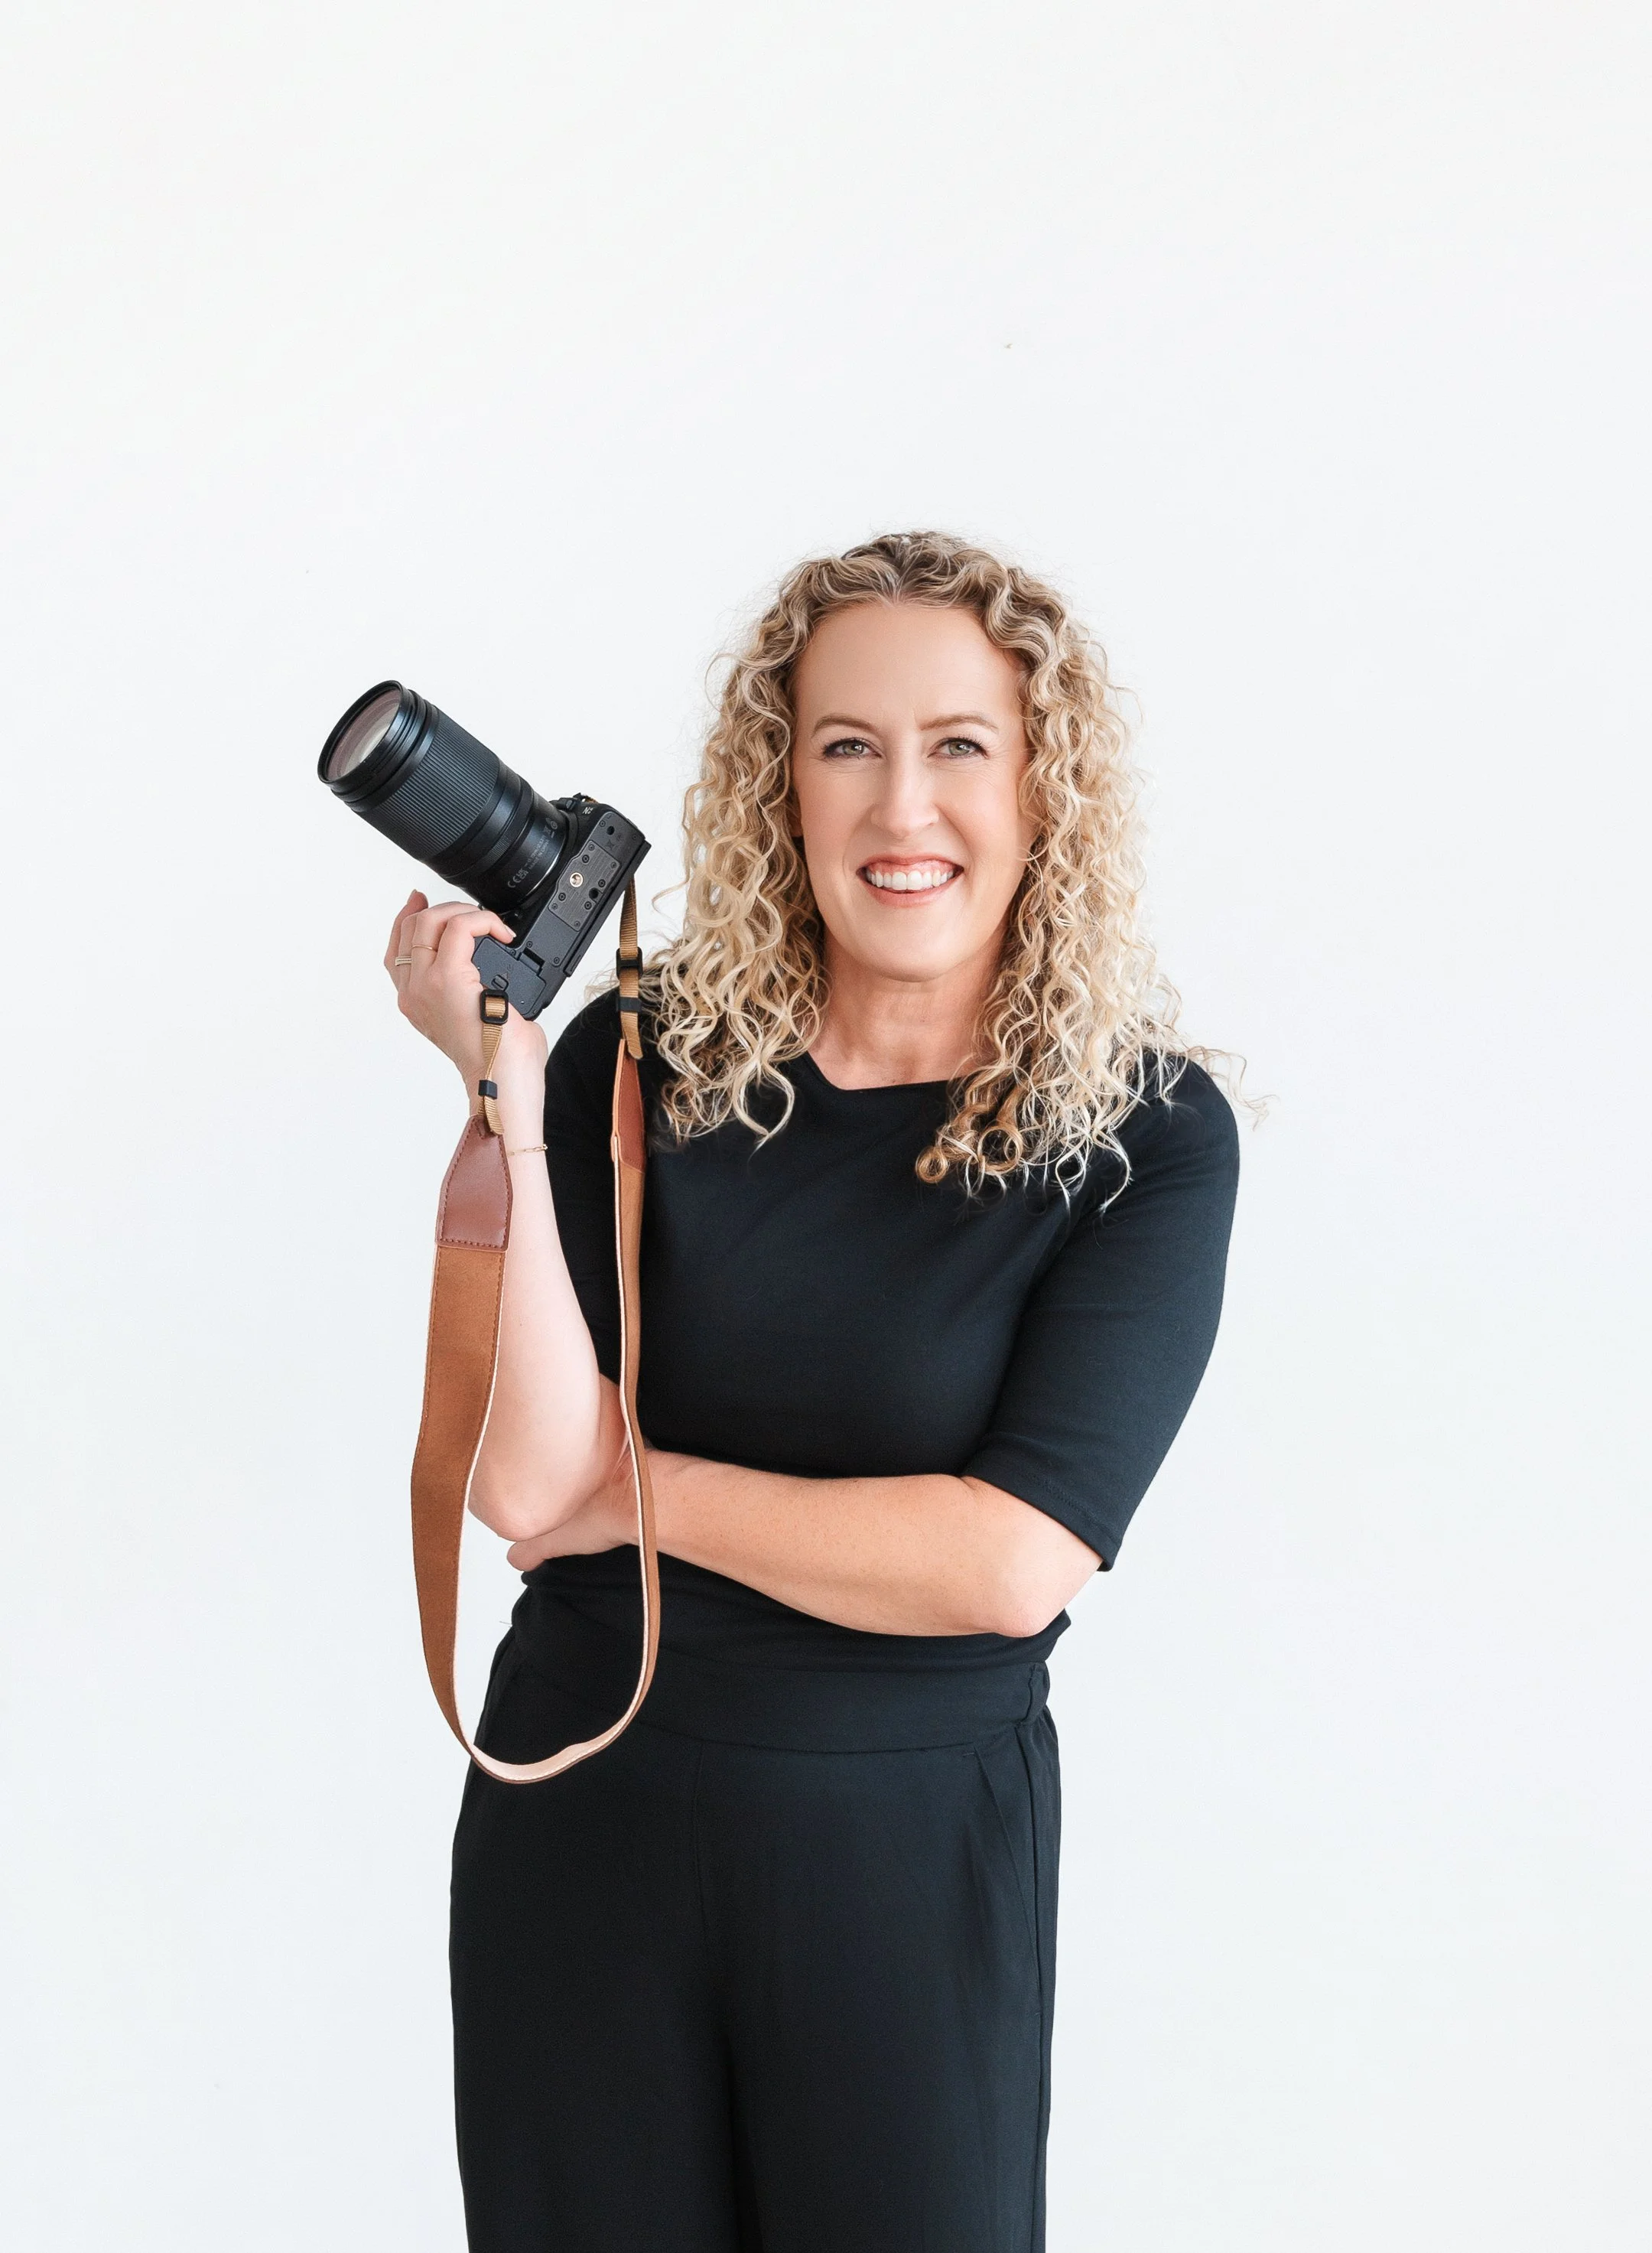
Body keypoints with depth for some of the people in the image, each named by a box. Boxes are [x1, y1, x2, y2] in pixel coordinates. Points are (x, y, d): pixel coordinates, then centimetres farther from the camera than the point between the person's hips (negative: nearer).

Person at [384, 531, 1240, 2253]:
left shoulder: (1144, 1134, -9)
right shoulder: (646, 1059, -4)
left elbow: (1012, 1562, -17)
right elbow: (517, 1476, -12)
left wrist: (632, 1491, -11)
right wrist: (502, 1092, -20)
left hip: (914, 1845, -1)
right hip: (584, 1806, 2)